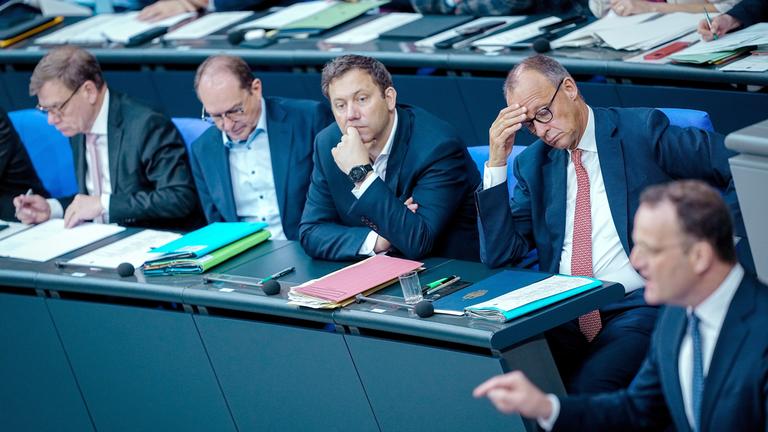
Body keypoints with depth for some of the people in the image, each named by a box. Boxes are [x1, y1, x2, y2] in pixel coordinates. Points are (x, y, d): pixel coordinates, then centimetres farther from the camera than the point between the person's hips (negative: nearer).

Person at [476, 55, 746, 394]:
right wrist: (496, 162, 2)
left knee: (588, 388, -32)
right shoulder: (532, 163, 15)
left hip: (638, 304, -4)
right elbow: (498, 255, 7)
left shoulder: (641, 130, 1)